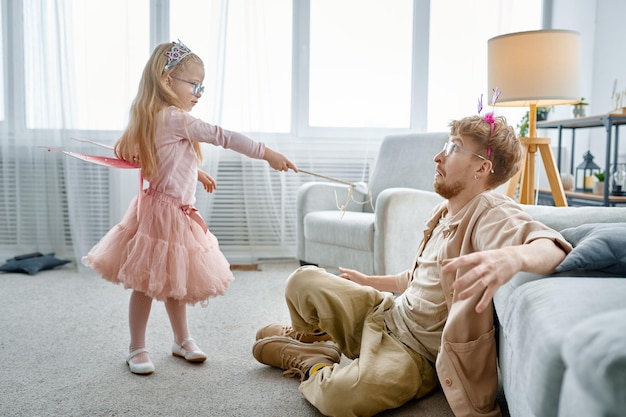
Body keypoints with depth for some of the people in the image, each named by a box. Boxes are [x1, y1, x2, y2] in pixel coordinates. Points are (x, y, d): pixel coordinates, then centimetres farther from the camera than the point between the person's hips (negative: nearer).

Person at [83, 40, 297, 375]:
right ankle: (137, 349, 17)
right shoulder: (174, 118, -19)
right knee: (148, 284, 3)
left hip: (177, 212, 10)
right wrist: (266, 153, -17)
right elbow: (222, 137, -20)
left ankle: (182, 340, 32)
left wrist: (196, 173, 24)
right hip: (163, 211, -10)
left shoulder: (160, 119, 10)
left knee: (175, 281, 18)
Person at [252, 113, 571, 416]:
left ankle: (310, 366, 0)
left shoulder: (491, 214, -21)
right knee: (303, 279, 2)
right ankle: (309, 340, 35)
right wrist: (369, 281, 34)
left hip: (415, 353, -8)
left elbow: (552, 248, -42)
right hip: (385, 312, 8)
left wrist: (514, 257, -65)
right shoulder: (445, 210, 8)